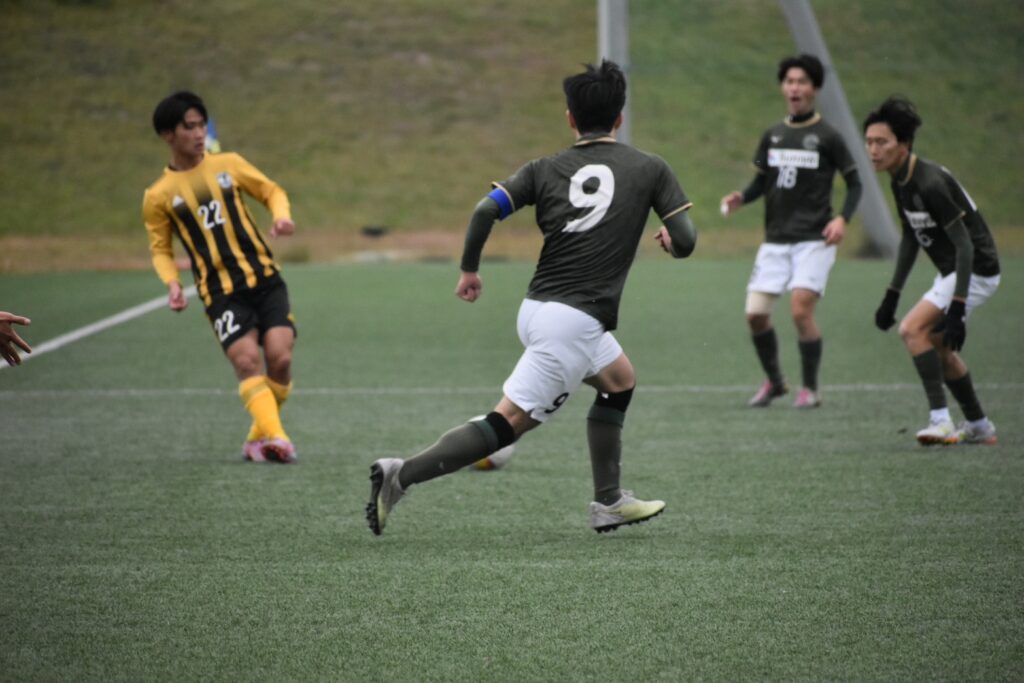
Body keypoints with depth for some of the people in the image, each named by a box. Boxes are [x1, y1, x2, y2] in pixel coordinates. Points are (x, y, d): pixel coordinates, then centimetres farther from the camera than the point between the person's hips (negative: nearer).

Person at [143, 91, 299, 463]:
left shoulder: (229, 165, 7)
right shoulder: (159, 196, 2)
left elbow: (272, 191, 15)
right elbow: (160, 248, 11)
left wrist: (282, 216, -8)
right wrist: (172, 284, -7)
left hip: (265, 280, 2)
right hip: (220, 292, -2)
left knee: (280, 357, -12)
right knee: (247, 360, -21)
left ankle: (260, 438, 6)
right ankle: (275, 436, -30)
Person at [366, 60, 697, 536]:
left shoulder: (546, 169, 8)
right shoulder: (649, 169, 2)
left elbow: (486, 210, -6)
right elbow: (686, 242, -2)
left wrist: (469, 269, 8)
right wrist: (668, 239, 22)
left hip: (538, 308, 6)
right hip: (576, 320, -6)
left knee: (620, 381, 28)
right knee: (508, 422, -8)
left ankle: (608, 503, 29)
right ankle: (402, 475, -20)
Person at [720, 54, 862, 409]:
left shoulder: (826, 136, -2)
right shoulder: (773, 135, 10)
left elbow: (854, 183, 2)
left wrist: (842, 218, -14)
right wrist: (741, 197, -3)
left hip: (813, 240, -5)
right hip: (775, 241, 5)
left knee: (801, 310, -18)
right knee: (755, 313, -3)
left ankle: (810, 389, 0)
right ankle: (773, 381, 20)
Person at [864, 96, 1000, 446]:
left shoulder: (930, 184, -27)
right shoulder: (901, 182, 3)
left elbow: (964, 245, -27)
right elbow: (911, 238, 17)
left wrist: (957, 309, -32)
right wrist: (892, 296, 18)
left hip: (975, 270, -10)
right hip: (951, 270, 10)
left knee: (913, 329, -19)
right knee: (937, 345, 19)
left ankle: (940, 419, -18)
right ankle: (979, 426, 31)